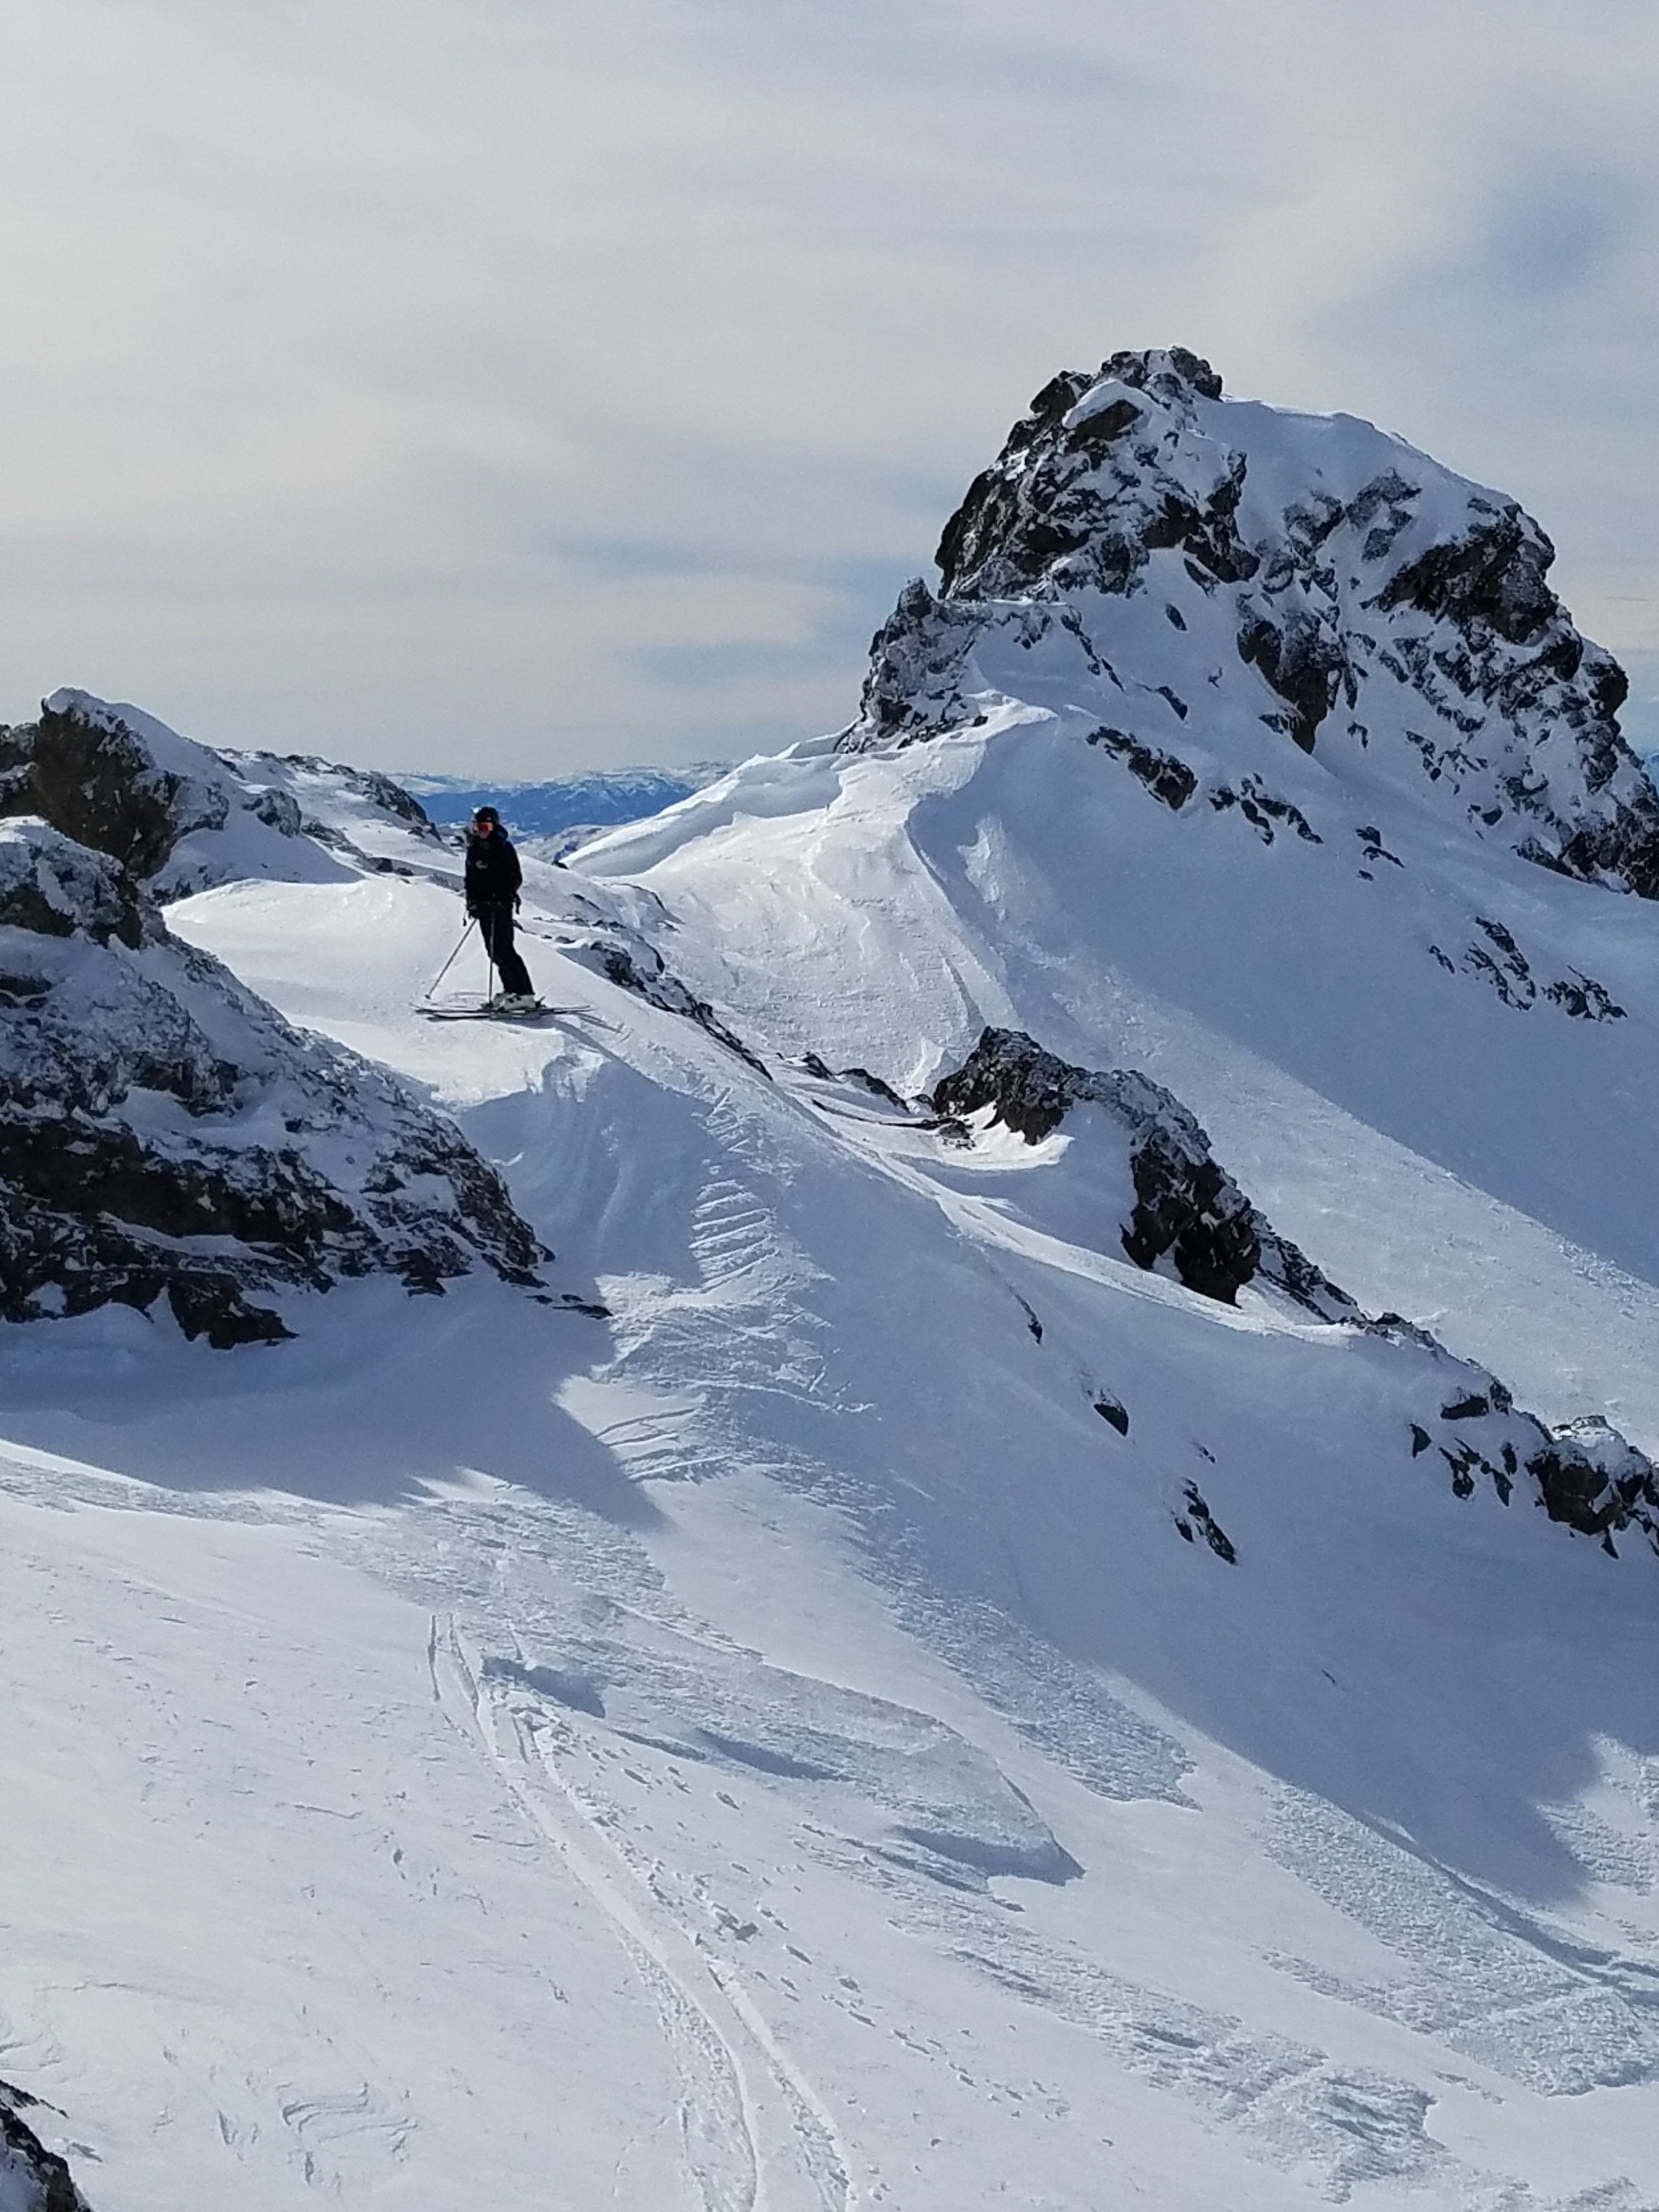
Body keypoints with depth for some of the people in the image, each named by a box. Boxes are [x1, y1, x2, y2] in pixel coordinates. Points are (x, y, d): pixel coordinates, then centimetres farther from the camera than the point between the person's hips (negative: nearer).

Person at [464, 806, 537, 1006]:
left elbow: (516, 877, -8)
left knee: (503, 949, -14)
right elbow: (470, 879, 21)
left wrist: (503, 897, -19)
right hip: (483, 906, 7)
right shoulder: (474, 850, 13)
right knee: (494, 950, 5)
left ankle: (525, 993, -15)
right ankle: (510, 989, 13)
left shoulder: (503, 848, -6)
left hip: (501, 905, -7)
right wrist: (472, 902, 9)